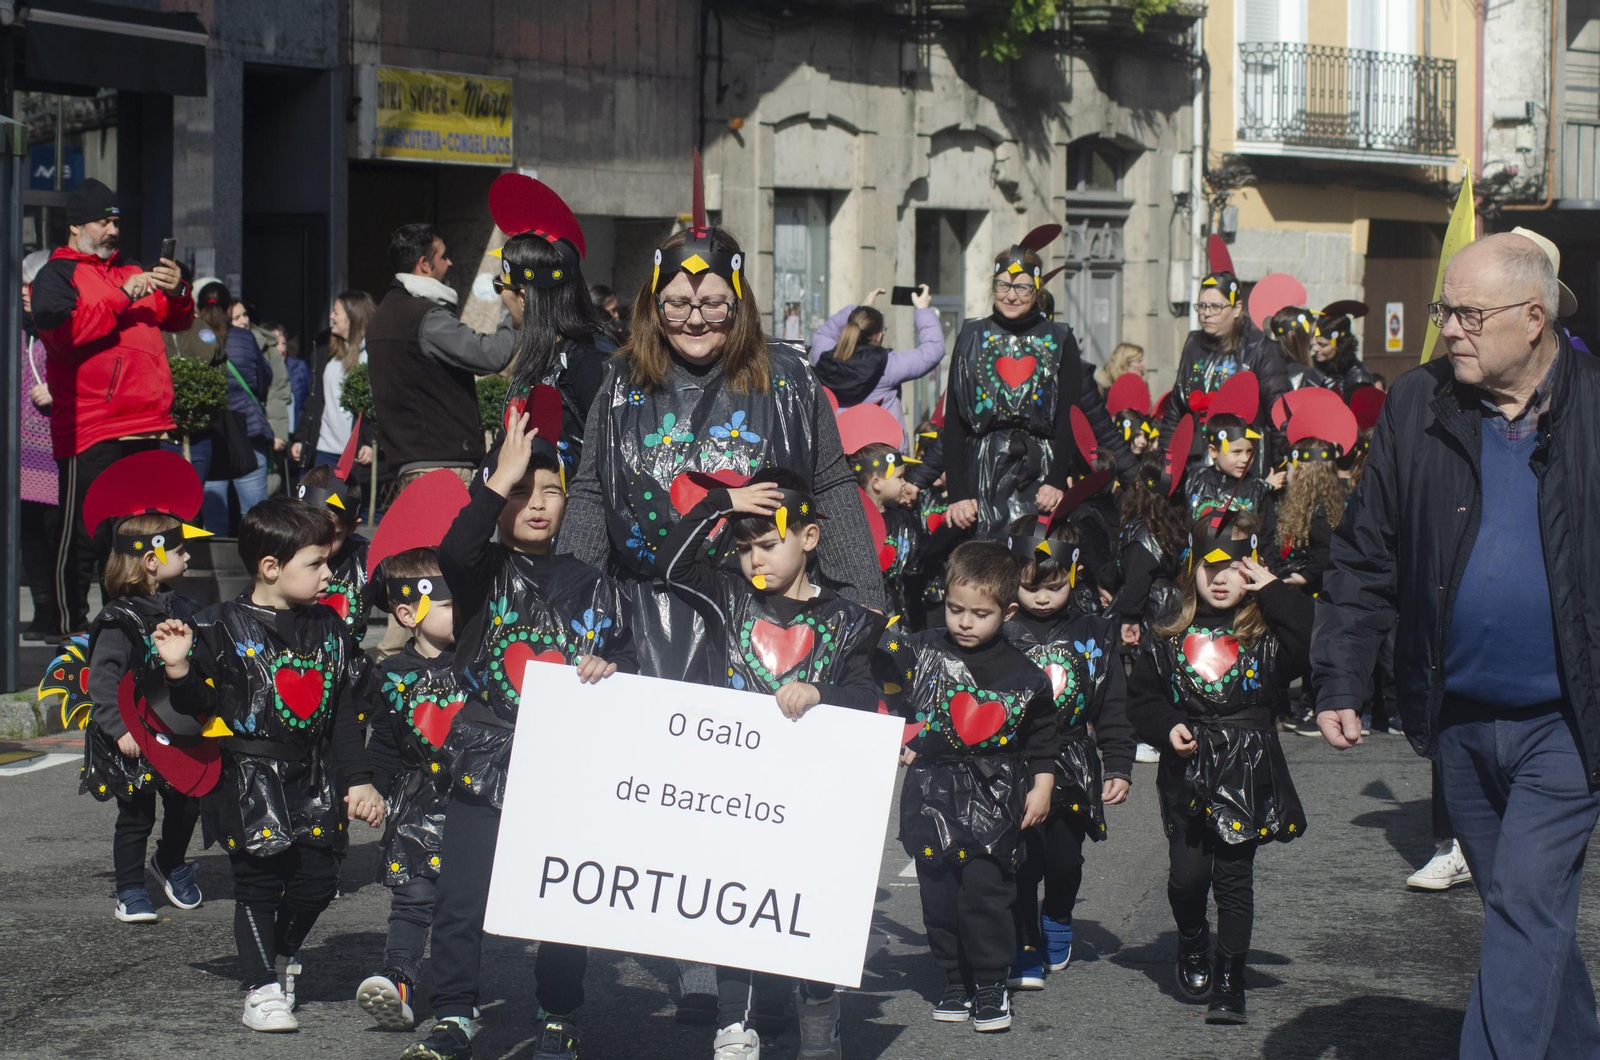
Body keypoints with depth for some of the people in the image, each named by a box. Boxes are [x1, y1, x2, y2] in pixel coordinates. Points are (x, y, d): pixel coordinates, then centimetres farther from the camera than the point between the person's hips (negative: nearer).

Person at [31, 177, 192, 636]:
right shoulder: (55, 276, 1)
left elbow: (177, 322, 21)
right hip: (90, 429, -7)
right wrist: (122, 297, -19)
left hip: (145, 426, 7)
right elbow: (64, 333, -16)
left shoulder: (128, 272, 21)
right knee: (83, 536, -7)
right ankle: (73, 627, -3)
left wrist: (176, 293, -1)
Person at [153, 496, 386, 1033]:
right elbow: (199, 704, -4)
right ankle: (261, 989, 7)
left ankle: (283, 955, 29)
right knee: (259, 881, -3)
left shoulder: (327, 627, 8)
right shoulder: (223, 626, -7)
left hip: (314, 777, 4)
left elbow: (344, 712, 12)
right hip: (250, 777, -4)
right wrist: (179, 668, -23)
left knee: (318, 877, 2)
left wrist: (358, 780, 8)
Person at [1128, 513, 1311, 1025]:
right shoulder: (1171, 639, 6)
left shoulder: (1266, 635, 0)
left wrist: (1274, 592, -15)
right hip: (1188, 776, 2)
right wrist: (1166, 728, -7)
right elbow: (1141, 695, 12)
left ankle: (1230, 983, 9)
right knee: (1187, 874, -4)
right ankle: (1192, 943, 28)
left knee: (1234, 877, -1)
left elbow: (1310, 650, -19)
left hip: (1247, 775, -2)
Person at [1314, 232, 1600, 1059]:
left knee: (1526, 904, -11)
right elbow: (1364, 558, 7)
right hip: (1460, 718, 4)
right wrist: (1339, 680, -1)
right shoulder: (1417, 408, 2)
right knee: (1517, 906, 16)